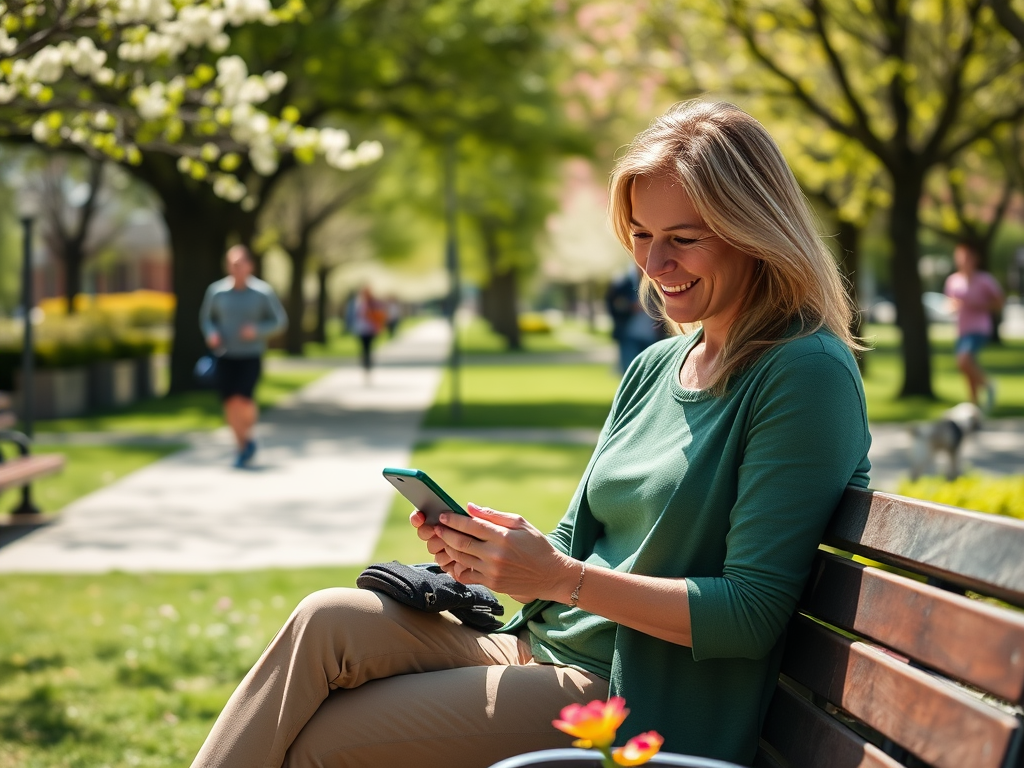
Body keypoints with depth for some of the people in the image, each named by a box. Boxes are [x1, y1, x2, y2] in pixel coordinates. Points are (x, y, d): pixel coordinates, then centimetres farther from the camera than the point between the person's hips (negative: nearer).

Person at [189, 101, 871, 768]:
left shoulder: (807, 374, -12)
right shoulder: (655, 367, 13)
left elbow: (753, 612, -18)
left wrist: (562, 579, -20)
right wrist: (484, 553, -6)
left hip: (637, 701, -7)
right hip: (541, 650, 8)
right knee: (331, 620, -16)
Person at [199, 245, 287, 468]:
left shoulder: (263, 292, -8)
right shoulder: (216, 291, -1)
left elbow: (280, 321, 0)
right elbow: (206, 318, 13)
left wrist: (257, 330, -18)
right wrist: (211, 334, -9)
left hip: (251, 356, -2)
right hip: (225, 356, 3)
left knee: (242, 400, -19)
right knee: (229, 404, -3)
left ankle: (249, 434, 12)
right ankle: (243, 447, 20)